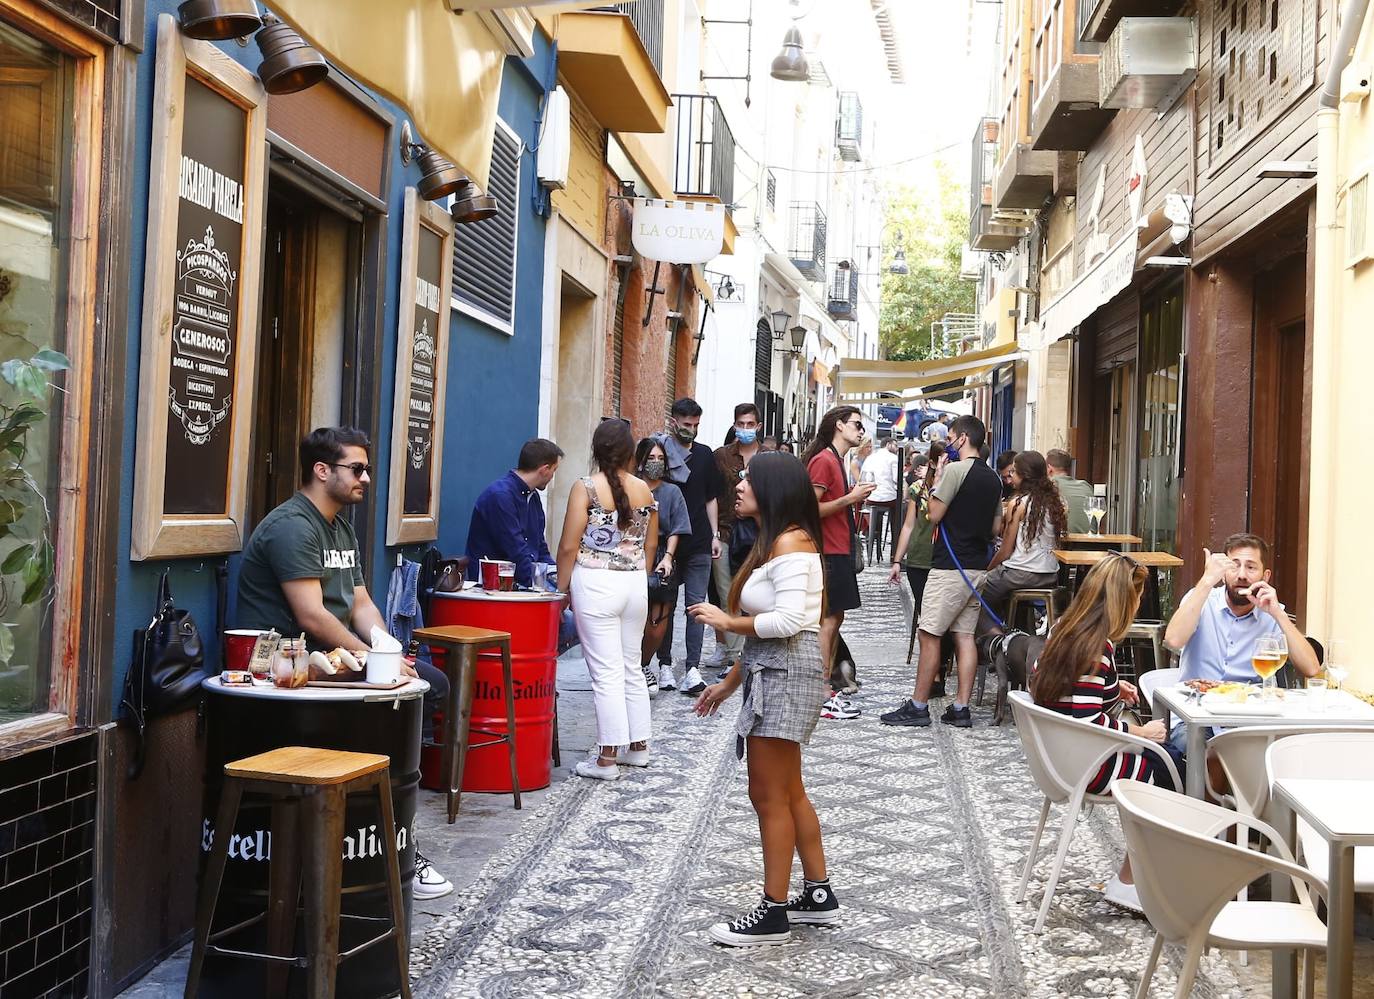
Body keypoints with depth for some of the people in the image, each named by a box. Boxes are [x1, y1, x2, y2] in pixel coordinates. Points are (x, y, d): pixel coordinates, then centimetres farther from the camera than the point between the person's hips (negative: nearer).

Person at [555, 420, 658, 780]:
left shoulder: (585, 487, -9)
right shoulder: (644, 490, 4)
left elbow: (569, 546, -10)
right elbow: (650, 544, 11)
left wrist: (562, 587, 1)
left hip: (595, 584, -5)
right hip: (635, 584, 5)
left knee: (606, 672, -3)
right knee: (632, 667, 16)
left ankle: (607, 758, 1)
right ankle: (638, 746, 25)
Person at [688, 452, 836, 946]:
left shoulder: (791, 541, -14)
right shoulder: (772, 542, 17)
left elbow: (788, 621, -24)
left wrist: (727, 621, -12)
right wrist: (730, 682, 19)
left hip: (786, 674, -11)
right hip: (771, 674, 11)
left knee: (770, 796, -3)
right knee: (788, 793, 17)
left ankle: (773, 914, 6)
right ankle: (819, 895, 29)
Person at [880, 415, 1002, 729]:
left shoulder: (956, 470, -13)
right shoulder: (993, 478, 13)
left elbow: (934, 515, -11)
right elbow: (996, 528, 17)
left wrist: (938, 480, -1)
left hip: (950, 566, -8)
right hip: (978, 567, 8)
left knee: (930, 634, -3)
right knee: (964, 635, 8)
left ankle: (918, 706, 0)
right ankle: (960, 708, 7)